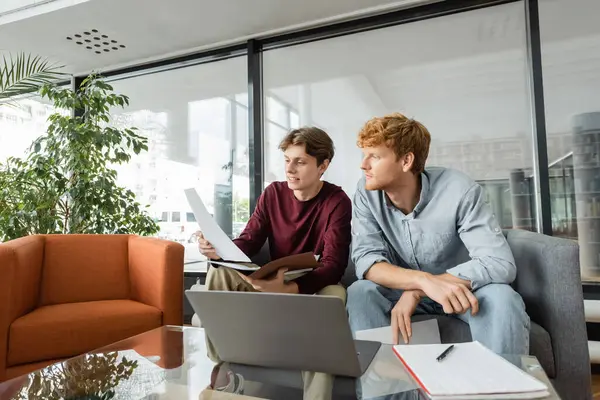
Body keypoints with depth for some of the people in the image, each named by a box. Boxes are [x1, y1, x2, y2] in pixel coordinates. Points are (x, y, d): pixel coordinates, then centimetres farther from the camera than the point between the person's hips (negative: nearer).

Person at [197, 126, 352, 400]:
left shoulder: (337, 202, -15)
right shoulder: (273, 193, -1)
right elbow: (248, 241, -3)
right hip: (274, 283, 4)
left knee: (334, 294, -38)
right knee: (220, 272, -19)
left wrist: (289, 289, -45)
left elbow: (333, 266, -25)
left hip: (315, 286, -3)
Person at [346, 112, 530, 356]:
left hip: (458, 288, -1)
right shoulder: (367, 192, -15)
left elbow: (500, 263, -29)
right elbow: (366, 260, -22)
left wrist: (417, 291, -35)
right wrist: (424, 280, -40)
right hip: (405, 290, 2)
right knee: (359, 294, -27)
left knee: (501, 298, -32)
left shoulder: (459, 190, -23)